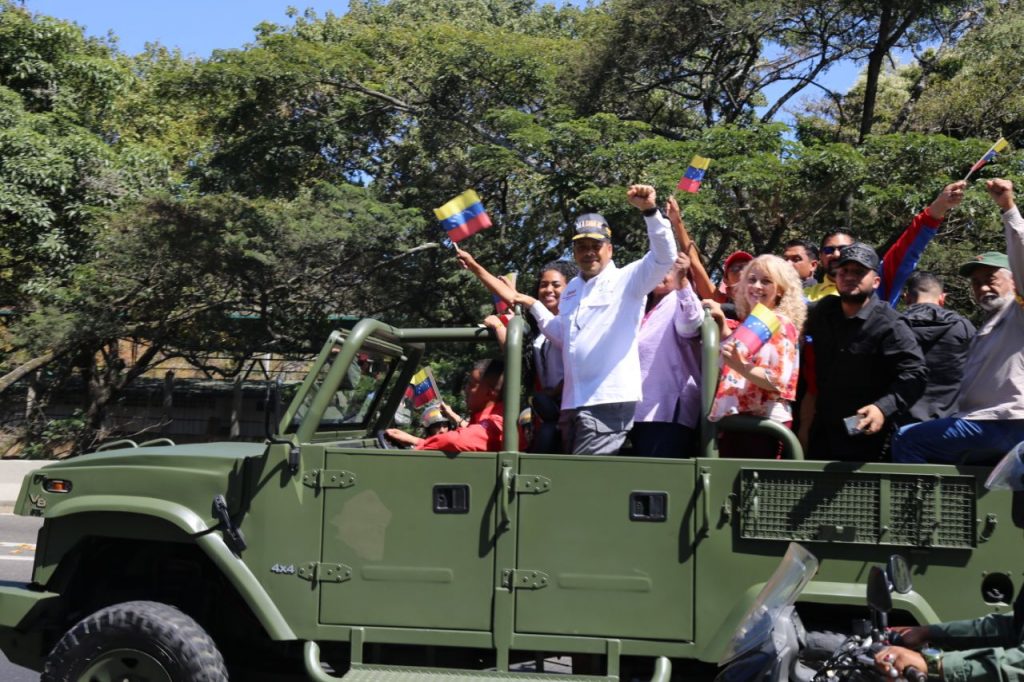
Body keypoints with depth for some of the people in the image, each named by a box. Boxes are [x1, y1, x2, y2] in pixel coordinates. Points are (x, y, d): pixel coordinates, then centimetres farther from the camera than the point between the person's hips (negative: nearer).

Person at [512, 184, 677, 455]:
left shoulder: (626, 279, 1)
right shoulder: (572, 288, 21)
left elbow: (665, 257, -15)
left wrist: (650, 211, -27)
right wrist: (534, 306, 21)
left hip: (609, 400, -7)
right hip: (572, 402, 7)